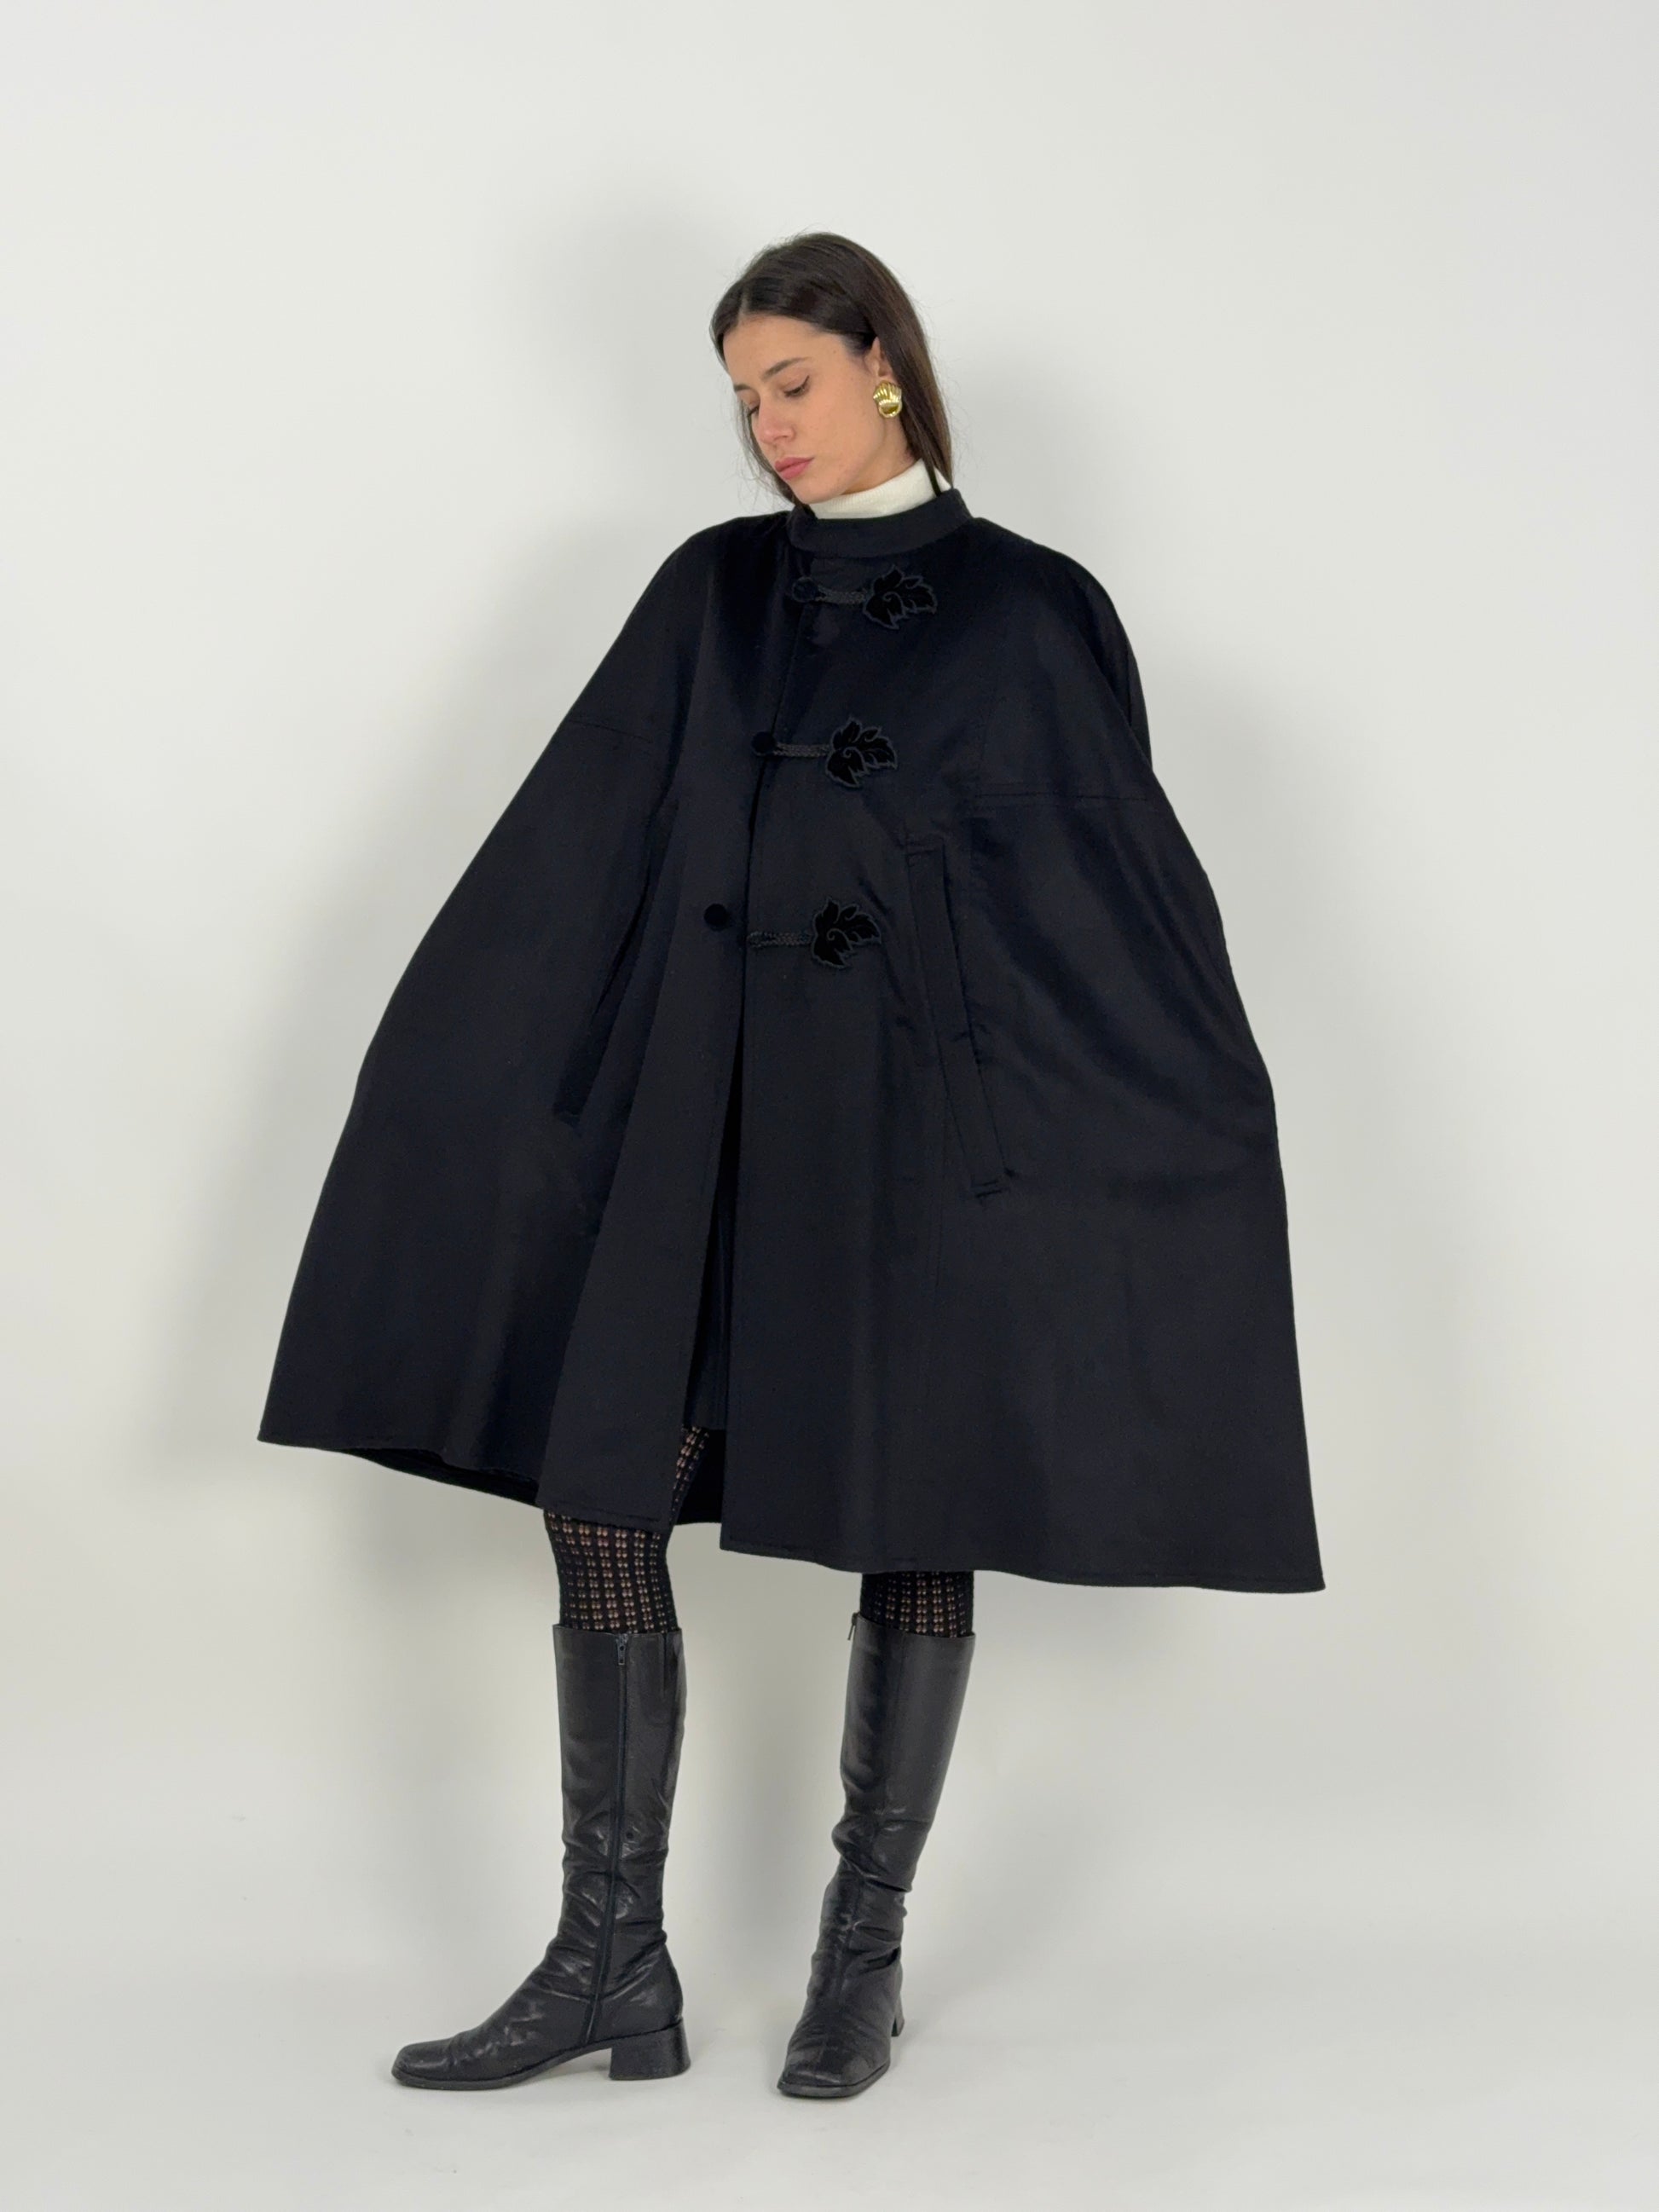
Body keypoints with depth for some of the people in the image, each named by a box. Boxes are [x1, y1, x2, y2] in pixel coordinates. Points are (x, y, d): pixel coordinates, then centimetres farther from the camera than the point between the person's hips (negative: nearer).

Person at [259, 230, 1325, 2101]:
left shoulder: (1034, 610, 1)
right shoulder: (712, 592, 10)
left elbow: (1134, 876, 1)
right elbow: (570, 847, 9)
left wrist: (1218, 1133, -1)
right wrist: (443, 1076, 7)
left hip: (924, 1119, -3)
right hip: (707, 1107, 3)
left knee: (912, 1533, 3)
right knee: (598, 1500, -4)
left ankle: (865, 1953, 18)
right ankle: (611, 1960, 5)